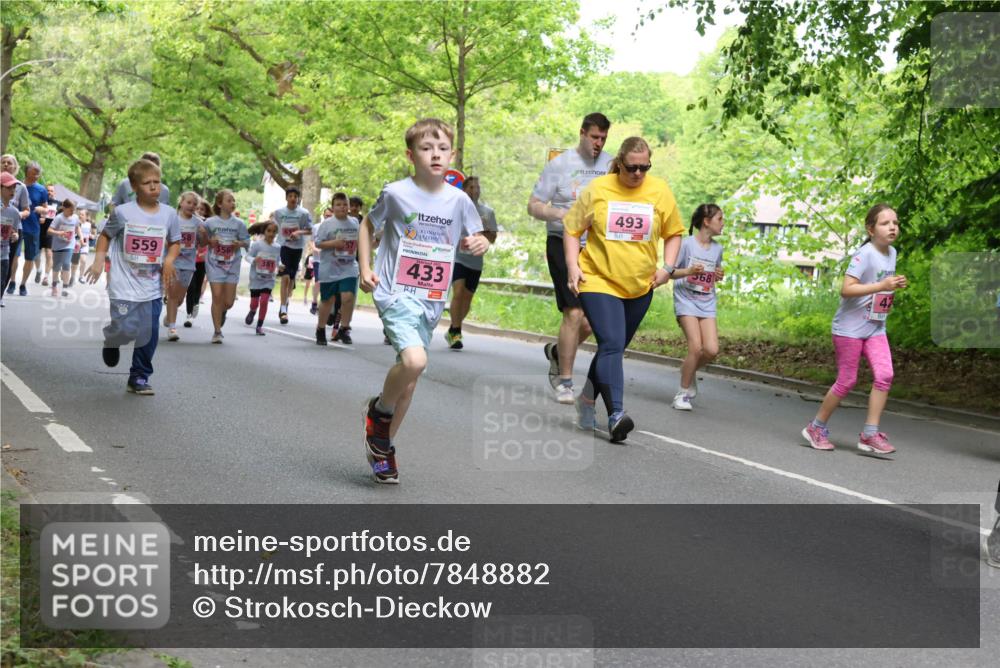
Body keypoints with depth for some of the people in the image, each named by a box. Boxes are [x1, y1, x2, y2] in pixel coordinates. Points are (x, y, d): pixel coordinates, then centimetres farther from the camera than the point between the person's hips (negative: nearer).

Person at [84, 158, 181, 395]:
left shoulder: (169, 214, 1)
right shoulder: (123, 212, -7)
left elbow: (175, 242, 14)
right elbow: (106, 236, 8)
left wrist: (169, 259, -6)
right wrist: (98, 262, -3)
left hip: (153, 287, 3)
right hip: (124, 285, -3)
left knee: (149, 334, 3)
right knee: (126, 329, -12)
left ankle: (139, 377, 19)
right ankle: (112, 342, 26)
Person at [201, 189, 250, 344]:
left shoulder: (238, 223, 1)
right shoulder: (210, 222, -3)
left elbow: (247, 242, 7)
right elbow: (203, 241, 6)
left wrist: (240, 243, -14)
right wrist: (209, 240, -16)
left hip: (232, 265, 2)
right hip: (215, 264, -2)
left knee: (229, 301, 1)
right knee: (217, 296, -8)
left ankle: (222, 312, 38)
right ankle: (217, 332, 0)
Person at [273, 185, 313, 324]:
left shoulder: (303, 213, -4)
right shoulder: (279, 212, 1)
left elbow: (309, 231, -1)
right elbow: (274, 228, 13)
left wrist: (299, 232, -19)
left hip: (297, 247, 1)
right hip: (283, 246, -1)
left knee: (292, 277, 11)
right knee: (285, 276, -12)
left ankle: (286, 301, 34)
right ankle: (283, 309, -13)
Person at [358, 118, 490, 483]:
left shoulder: (459, 200, 0)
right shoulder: (395, 193, -7)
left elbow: (475, 238, 13)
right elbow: (368, 225, 9)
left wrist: (480, 243, -10)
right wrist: (365, 268, 0)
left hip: (431, 300, 4)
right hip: (395, 292, -4)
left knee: (409, 377, 12)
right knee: (413, 361, -27)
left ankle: (383, 446, 30)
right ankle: (379, 411, 3)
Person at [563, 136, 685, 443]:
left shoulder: (660, 191, 0)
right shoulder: (597, 189, -5)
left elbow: (673, 234, 11)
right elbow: (572, 229, 4)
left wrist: (668, 267, -2)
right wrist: (572, 266, -7)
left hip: (640, 287, 4)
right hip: (598, 281, -4)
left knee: (615, 348, 15)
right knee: (611, 345, -19)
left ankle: (588, 398, 36)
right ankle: (616, 415, -25)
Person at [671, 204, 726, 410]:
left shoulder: (717, 248, 9)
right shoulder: (687, 243, -7)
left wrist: (719, 276, 1)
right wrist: (689, 271, -22)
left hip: (707, 304, 5)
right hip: (686, 300, -5)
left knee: (712, 350, -10)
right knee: (696, 347, -17)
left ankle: (690, 371, 21)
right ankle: (683, 393, -1)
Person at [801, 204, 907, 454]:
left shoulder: (891, 253, 8)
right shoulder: (864, 254, -16)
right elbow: (846, 289, -26)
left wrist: (895, 285, 7)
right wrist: (881, 286, -31)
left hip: (875, 328, 7)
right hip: (850, 327, -7)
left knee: (884, 375, -9)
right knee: (847, 381, -1)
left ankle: (870, 435, -4)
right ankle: (816, 428, 16)